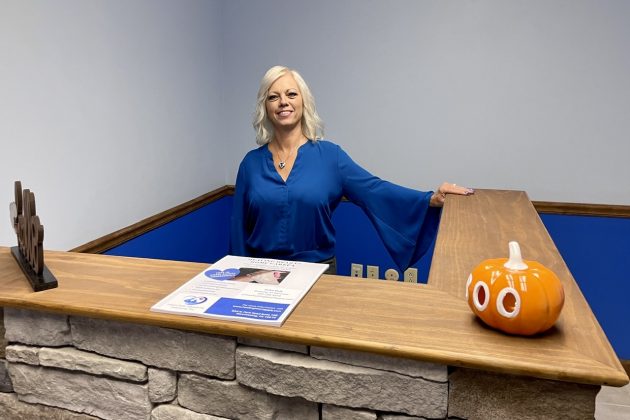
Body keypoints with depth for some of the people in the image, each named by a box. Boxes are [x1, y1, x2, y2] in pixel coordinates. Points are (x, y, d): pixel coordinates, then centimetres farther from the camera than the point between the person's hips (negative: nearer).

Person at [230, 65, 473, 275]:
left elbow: (374, 191, -12)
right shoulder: (252, 162, -1)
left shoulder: (329, 155, -5)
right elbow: (239, 228, 3)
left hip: (317, 271, -1)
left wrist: (430, 199, -24)